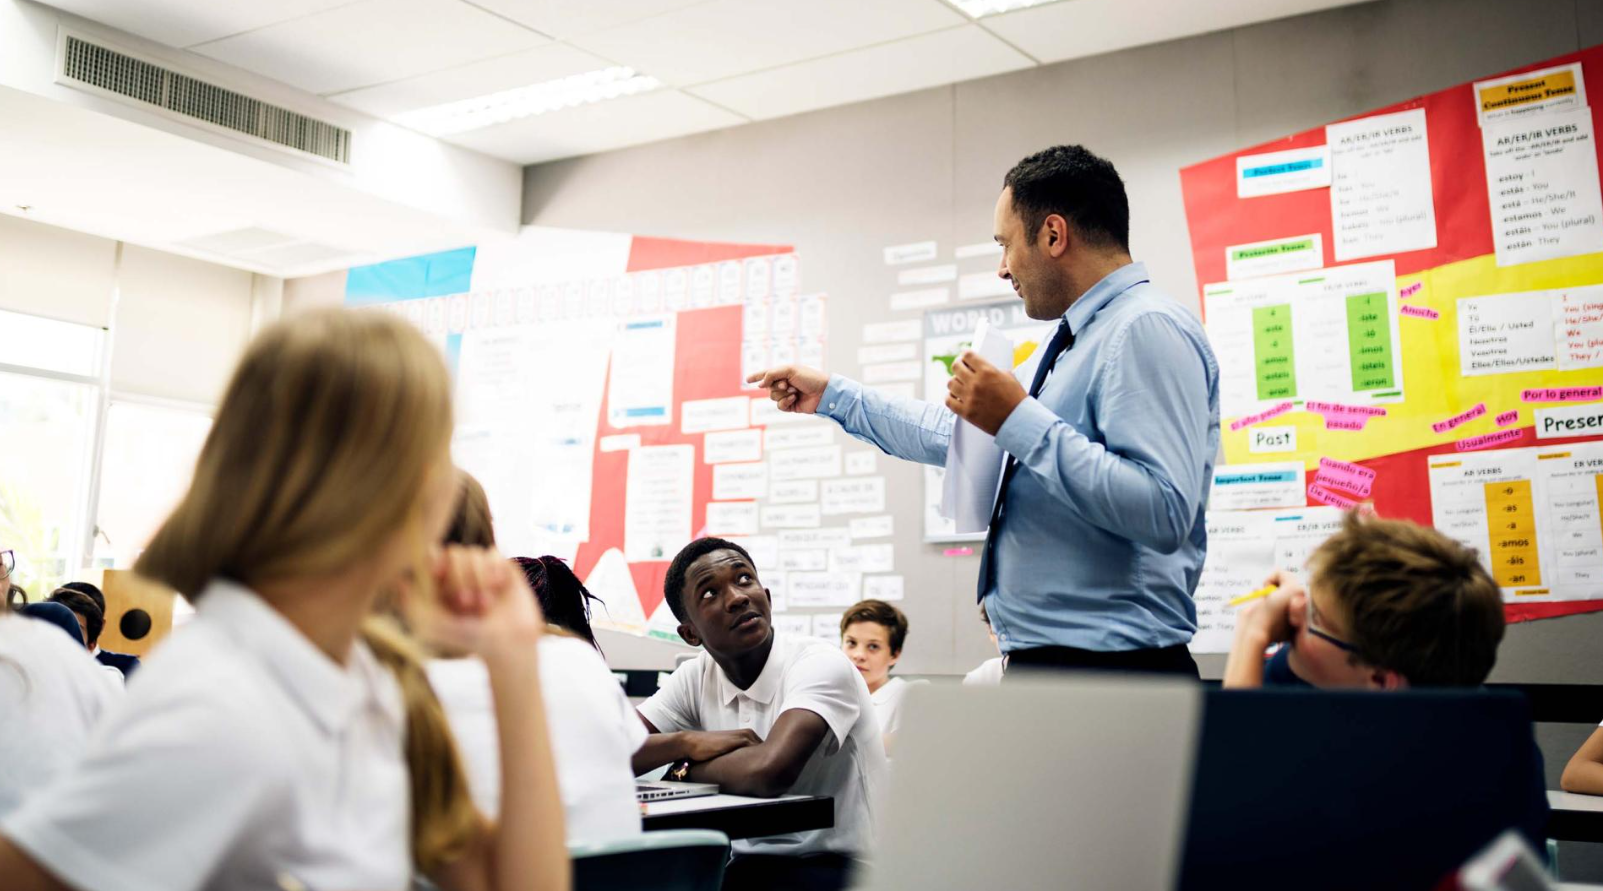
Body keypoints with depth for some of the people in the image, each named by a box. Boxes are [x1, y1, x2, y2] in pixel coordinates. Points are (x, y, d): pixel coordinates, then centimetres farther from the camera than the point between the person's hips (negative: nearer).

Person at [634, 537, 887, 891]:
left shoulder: (821, 663, -16)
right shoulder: (696, 677, 4)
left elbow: (770, 770, -32)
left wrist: (684, 768, -13)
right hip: (748, 863, 6)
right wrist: (686, 742, -19)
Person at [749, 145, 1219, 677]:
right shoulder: (1073, 342, 18)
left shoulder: (1147, 331, -15)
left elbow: (1164, 512, -26)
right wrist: (832, 395, 30)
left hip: (1112, 666, -9)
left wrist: (1020, 421, -22)